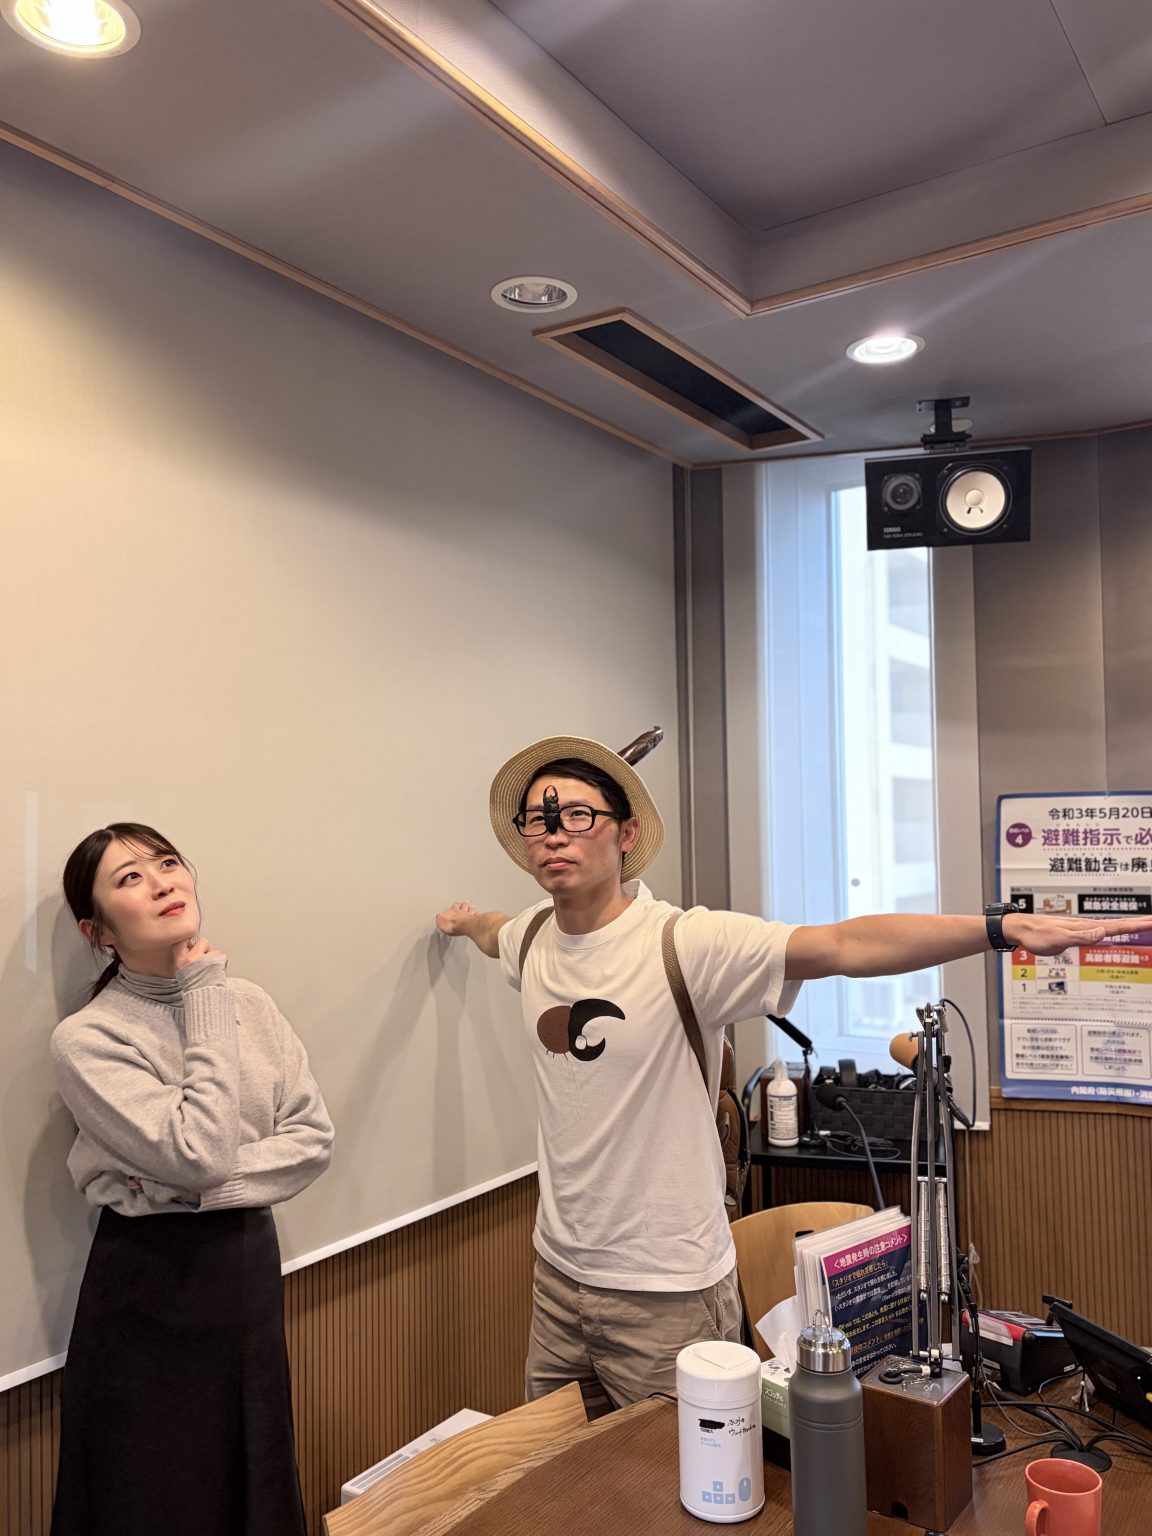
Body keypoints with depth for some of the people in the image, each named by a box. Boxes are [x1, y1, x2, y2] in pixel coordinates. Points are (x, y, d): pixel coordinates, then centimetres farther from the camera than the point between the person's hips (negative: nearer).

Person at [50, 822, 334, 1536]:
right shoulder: (86, 1039, -15)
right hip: (153, 1284, -4)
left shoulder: (250, 1002, 0)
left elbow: (314, 1136, -3)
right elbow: (200, 1151, -24)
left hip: (251, 1263, 5)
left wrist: (203, 1188, -17)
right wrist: (205, 1002, -19)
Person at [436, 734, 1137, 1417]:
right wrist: (466, 920, 45)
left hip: (667, 1292, -6)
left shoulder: (684, 945, -21)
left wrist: (1004, 927, -40)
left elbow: (845, 945, -31)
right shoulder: (531, 938, -1)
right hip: (559, 1270, 6)